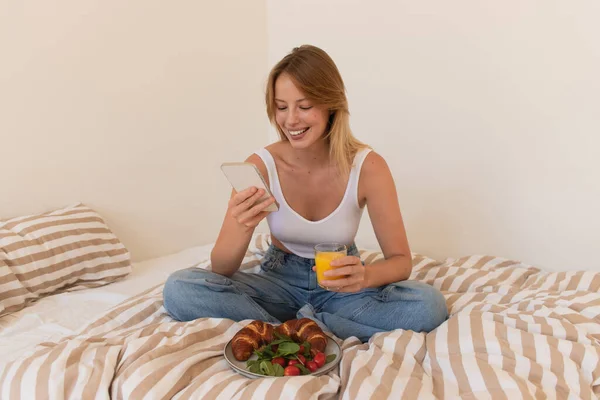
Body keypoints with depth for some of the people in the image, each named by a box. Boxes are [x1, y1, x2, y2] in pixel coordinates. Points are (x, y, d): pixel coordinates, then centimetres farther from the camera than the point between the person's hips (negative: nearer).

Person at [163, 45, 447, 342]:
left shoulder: (368, 167, -16)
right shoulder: (260, 166, -14)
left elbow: (400, 260, -11)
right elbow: (221, 270, -14)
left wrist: (365, 276, -34)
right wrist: (243, 229, -36)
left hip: (339, 288, 0)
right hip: (280, 281, 1)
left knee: (429, 305, -28)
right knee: (179, 289, -23)